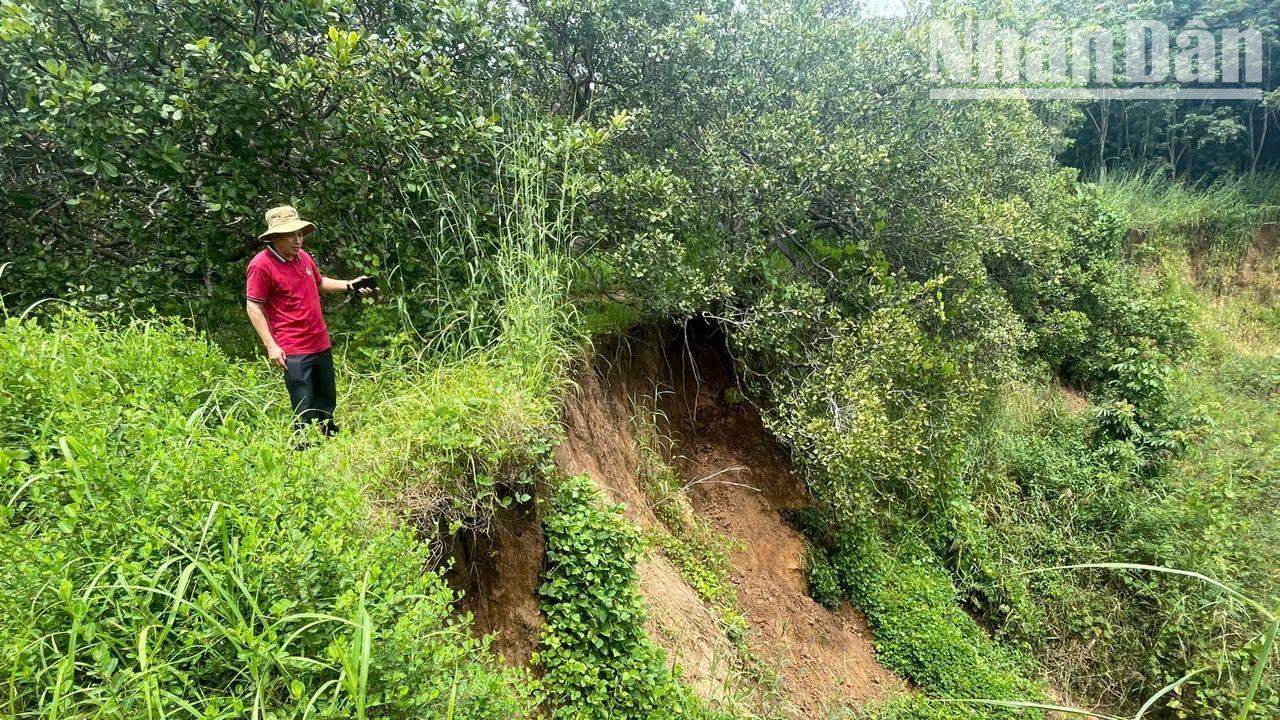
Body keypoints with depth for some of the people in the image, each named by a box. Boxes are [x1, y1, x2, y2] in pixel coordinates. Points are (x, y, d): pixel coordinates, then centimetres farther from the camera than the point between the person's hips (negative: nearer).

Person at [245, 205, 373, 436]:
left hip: (321, 344, 7)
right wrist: (271, 346, -16)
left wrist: (349, 285, 9)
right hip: (293, 351, -7)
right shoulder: (261, 265, -14)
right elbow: (254, 307, -12)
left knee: (327, 404, 19)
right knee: (305, 412, -3)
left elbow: (320, 283, 24)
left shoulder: (302, 256, 6)